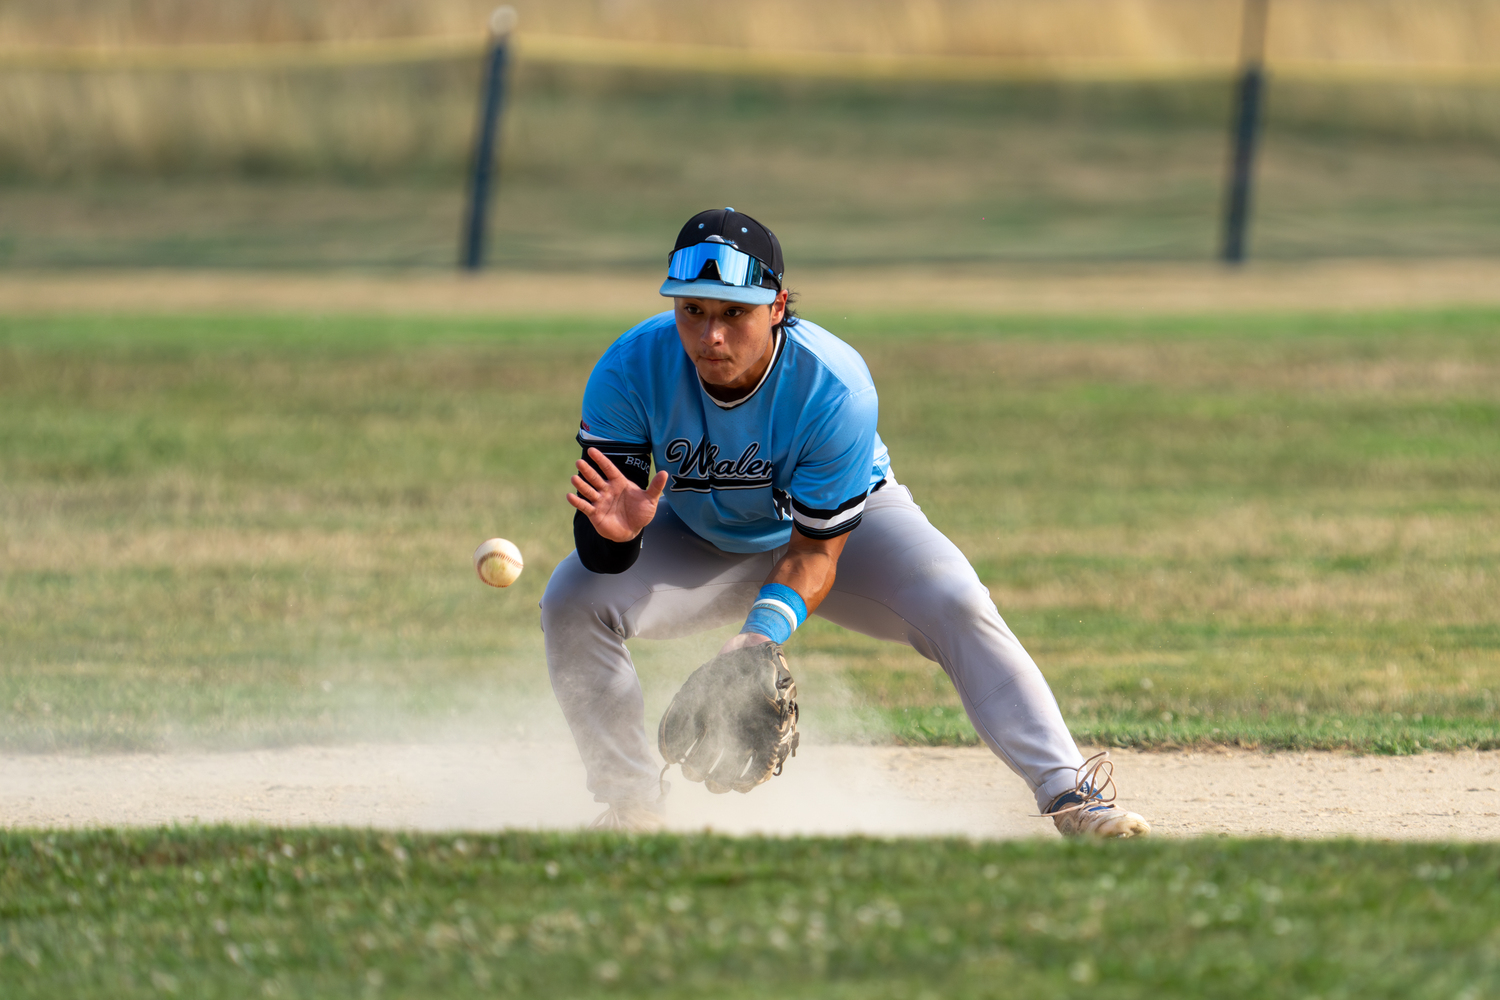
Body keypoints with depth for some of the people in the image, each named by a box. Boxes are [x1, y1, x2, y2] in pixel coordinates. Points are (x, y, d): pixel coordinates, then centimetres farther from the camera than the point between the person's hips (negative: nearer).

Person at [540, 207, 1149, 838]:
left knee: (959, 609, -27)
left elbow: (817, 549, -28)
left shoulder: (836, 388, -35)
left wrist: (763, 633, -47)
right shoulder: (630, 372, -30)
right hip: (701, 539, 2)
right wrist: (614, 531, -51)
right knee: (572, 602, -20)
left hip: (849, 525, -2)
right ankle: (631, 804, -5)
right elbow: (603, 553, -26)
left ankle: (1067, 793, -24)